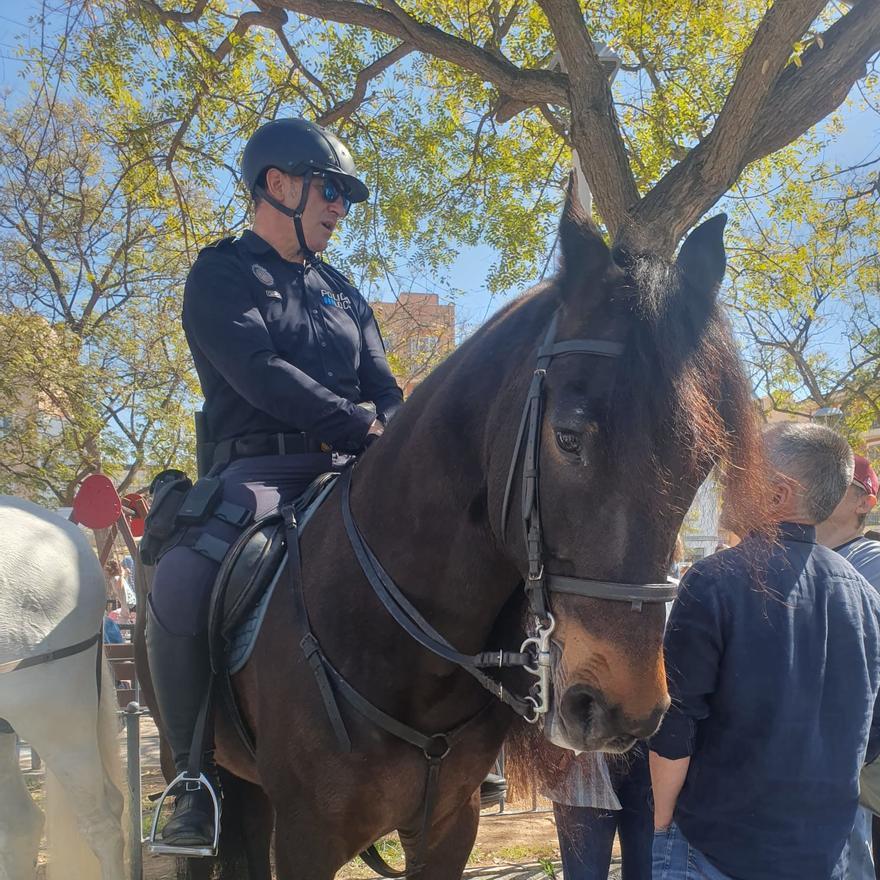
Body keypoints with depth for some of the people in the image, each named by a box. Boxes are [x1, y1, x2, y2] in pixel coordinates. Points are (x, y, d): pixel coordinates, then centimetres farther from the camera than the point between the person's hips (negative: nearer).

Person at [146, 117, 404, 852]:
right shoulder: (221, 276, 3)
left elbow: (385, 391, 15)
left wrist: (390, 441, -8)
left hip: (348, 471, 6)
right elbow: (259, 373, -14)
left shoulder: (343, 292, 21)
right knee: (180, 584, -32)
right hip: (261, 469, -5)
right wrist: (361, 428, -20)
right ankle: (198, 772, -14)